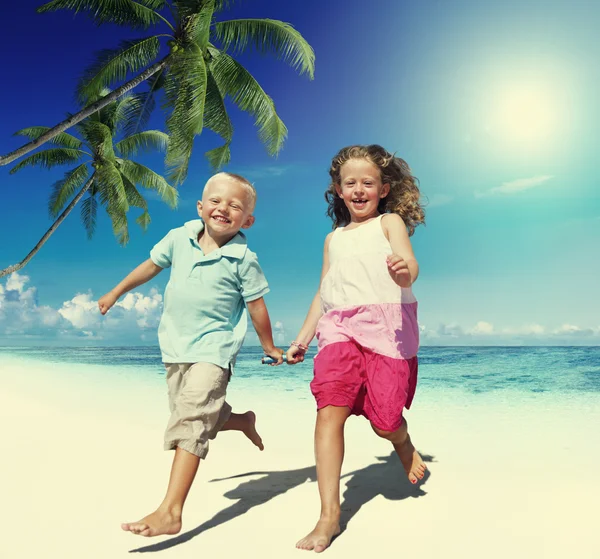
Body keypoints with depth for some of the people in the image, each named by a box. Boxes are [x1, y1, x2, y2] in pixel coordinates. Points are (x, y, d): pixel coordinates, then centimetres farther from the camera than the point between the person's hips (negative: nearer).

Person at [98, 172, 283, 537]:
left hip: (213, 349, -6)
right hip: (176, 346, 6)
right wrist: (116, 293, 25)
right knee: (200, 417, 17)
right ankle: (244, 421, 49)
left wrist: (270, 347, 8)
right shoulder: (179, 238, -1)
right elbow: (152, 265, 16)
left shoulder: (243, 259, -12)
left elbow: (257, 306, -3)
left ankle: (170, 512, -18)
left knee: (191, 419, -18)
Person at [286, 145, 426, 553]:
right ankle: (330, 515, -9)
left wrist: (403, 269, -36)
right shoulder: (334, 238, 22)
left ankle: (405, 446, 37)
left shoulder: (390, 222, 7)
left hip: (386, 326, -3)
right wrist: (303, 336, 23)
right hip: (340, 329, 4)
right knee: (329, 412, -14)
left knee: (385, 419, -3)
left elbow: (410, 266, -11)